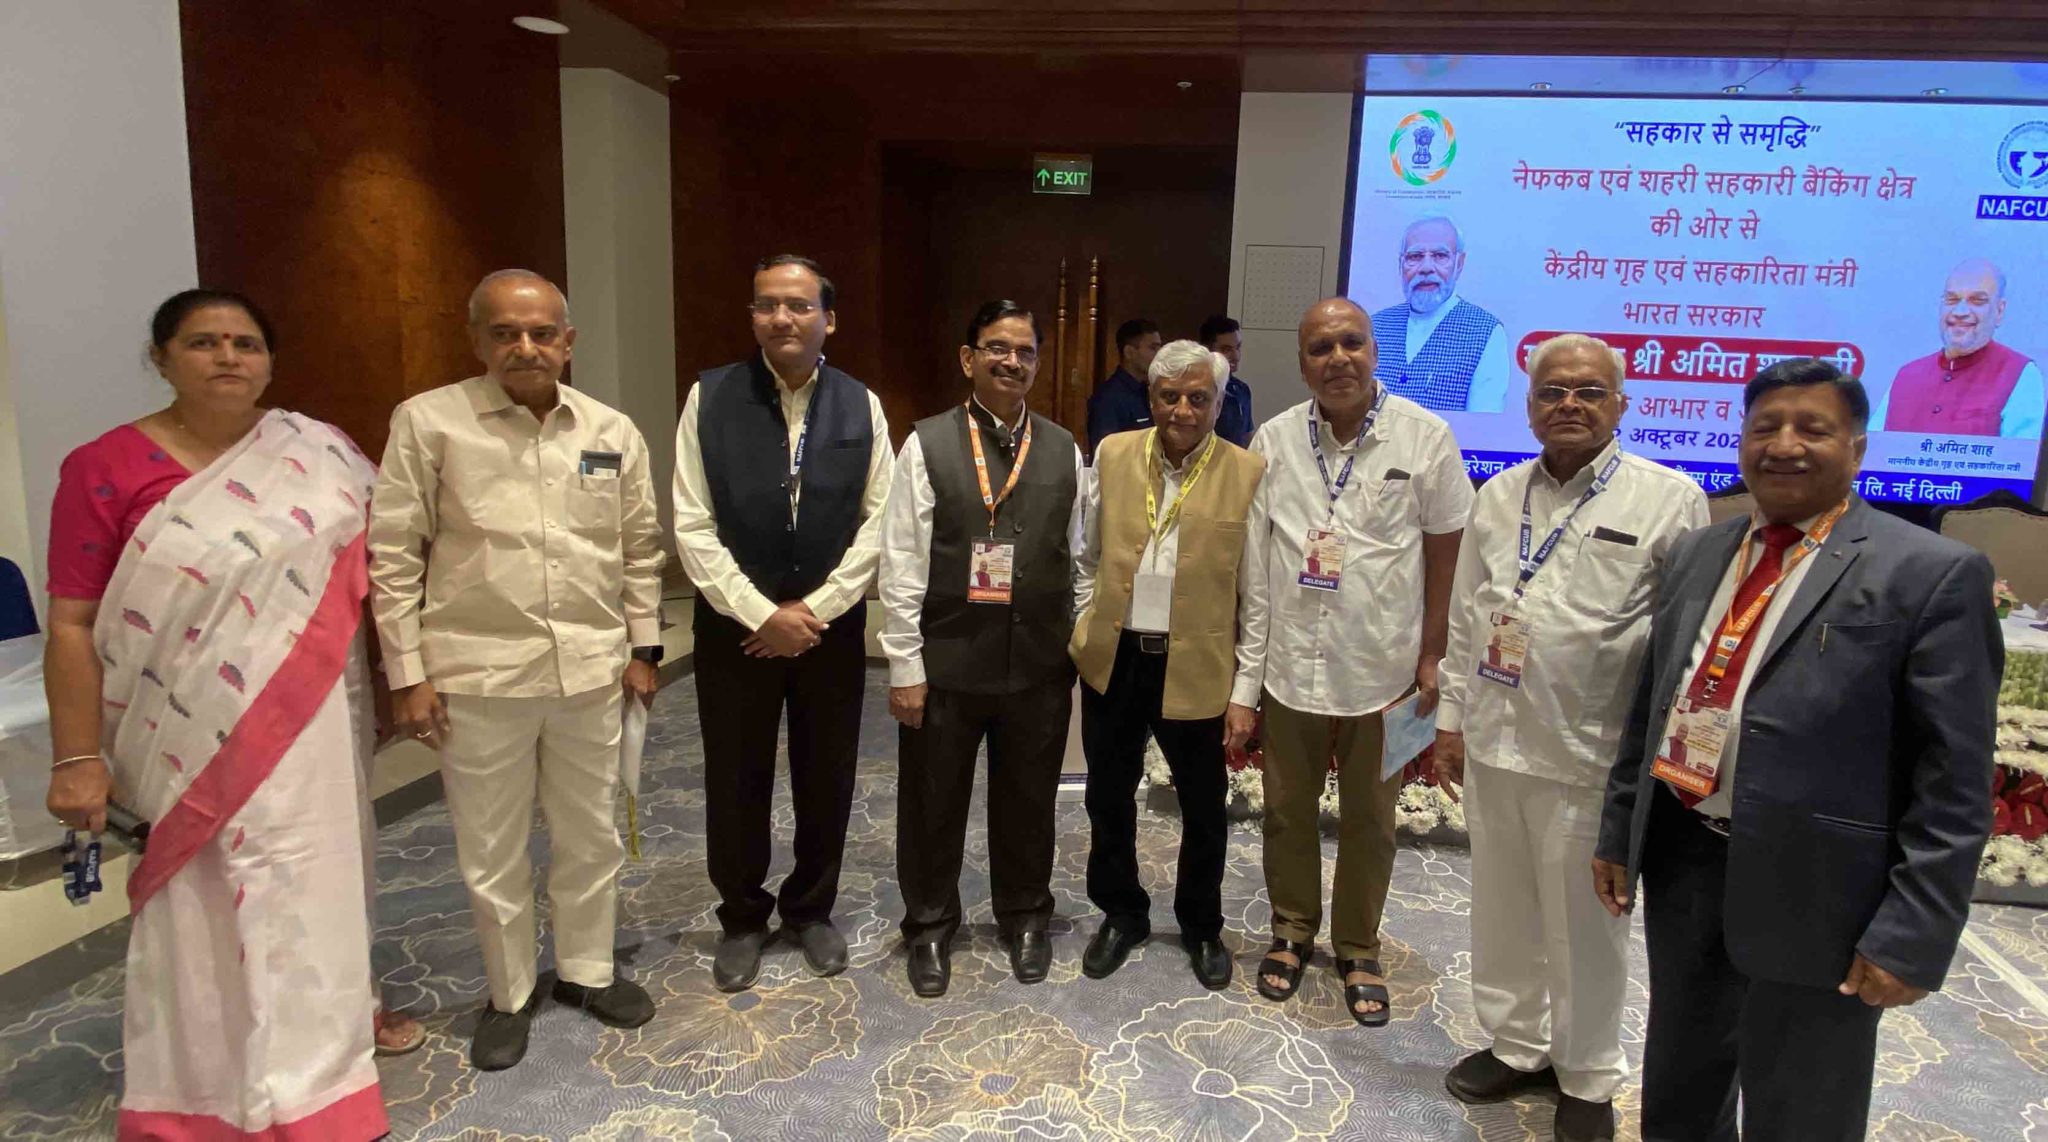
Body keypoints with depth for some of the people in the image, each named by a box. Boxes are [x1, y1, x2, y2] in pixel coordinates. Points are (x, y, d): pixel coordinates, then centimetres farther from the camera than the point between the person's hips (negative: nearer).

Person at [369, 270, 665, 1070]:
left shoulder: (613, 432, 2)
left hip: (590, 668, 3)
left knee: (590, 835, 16)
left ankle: (586, 969, 38)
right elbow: (392, 555, -5)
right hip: (478, 671, -2)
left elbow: (640, 549, 10)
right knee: (491, 849, 11)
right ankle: (509, 995, 32)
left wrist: (643, 646, 9)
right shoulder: (429, 422, -6)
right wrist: (407, 672, -6)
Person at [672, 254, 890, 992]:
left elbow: (877, 522, -3)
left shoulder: (861, 405, -1)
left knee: (826, 779, 12)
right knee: (736, 783, 10)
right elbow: (693, 526, -8)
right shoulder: (709, 398, -5)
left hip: (833, 626, 1)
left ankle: (811, 909, 34)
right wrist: (761, 614, -13)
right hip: (734, 626, -1)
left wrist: (815, 610, -10)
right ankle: (742, 918, 31)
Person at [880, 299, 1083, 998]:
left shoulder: (1064, 451, 3)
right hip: (946, 661, -2)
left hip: (1040, 663, 2)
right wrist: (905, 666, -9)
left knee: (1028, 801, 17)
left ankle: (1024, 916, 41)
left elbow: (1079, 559, 7)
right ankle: (930, 926, 36)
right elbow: (901, 565, -7)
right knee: (933, 803, 13)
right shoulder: (927, 445, -6)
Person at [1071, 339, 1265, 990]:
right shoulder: (1113, 456, 2)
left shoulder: (1248, 474, -7)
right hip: (1113, 661, 3)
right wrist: (1084, 629, 5)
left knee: (1203, 808, 14)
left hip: (1196, 669, -2)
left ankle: (1202, 926, 37)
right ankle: (1121, 914, 38)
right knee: (1109, 797, 16)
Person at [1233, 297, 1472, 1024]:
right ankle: (1292, 930, 39)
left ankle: (1358, 949, 35)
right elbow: (1254, 563, -2)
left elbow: (1446, 553, 0)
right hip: (1291, 665, 1)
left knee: (1369, 821, 14)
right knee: (1287, 809, 16)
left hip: (1382, 669, -1)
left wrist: (1432, 657, -1)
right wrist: (1245, 677, -2)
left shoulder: (1425, 437, -8)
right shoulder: (1275, 439, -4)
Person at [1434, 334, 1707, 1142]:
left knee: (1584, 924, 10)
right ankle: (1513, 1045, 38)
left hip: (1590, 752, -4)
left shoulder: (1669, 499, -7)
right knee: (1501, 907, 17)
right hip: (1493, 739, 5)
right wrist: (1451, 719, 11)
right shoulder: (1499, 496, 8)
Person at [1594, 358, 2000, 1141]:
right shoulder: (1698, 554, 8)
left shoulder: (1932, 573, -9)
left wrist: (1912, 934, -15)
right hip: (1680, 861, 5)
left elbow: (1953, 782, -12)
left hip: (1808, 891, -5)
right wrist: (1619, 832, 12)